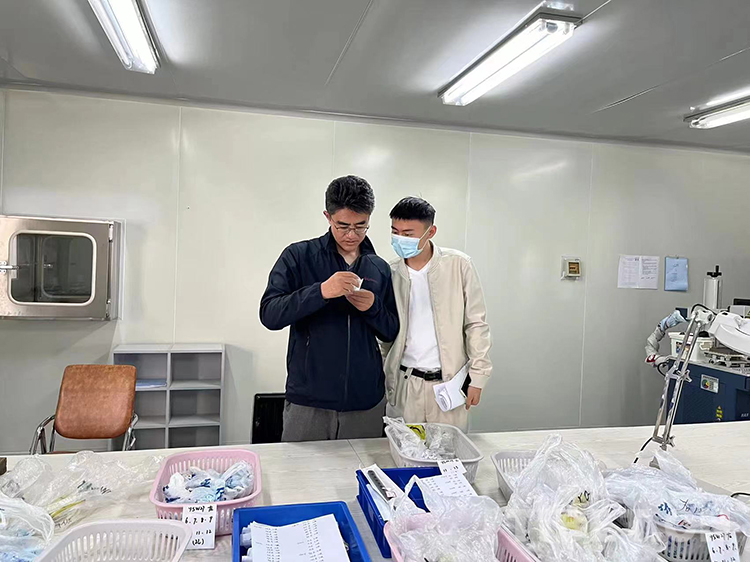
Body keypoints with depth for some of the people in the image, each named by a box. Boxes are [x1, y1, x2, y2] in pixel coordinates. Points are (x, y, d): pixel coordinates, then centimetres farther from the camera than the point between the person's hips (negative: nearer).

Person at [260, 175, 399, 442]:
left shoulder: (380, 268, 7)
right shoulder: (298, 256, -3)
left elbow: (391, 333, 12)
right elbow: (269, 314, -13)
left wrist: (373, 308, -9)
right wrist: (321, 291, -27)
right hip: (308, 402, -2)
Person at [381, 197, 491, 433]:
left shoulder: (458, 265, -5)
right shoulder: (390, 273, 1)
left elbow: (476, 323, 0)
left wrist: (477, 377, -1)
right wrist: (380, 379, 9)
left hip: (450, 380, -1)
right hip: (404, 383, 2)